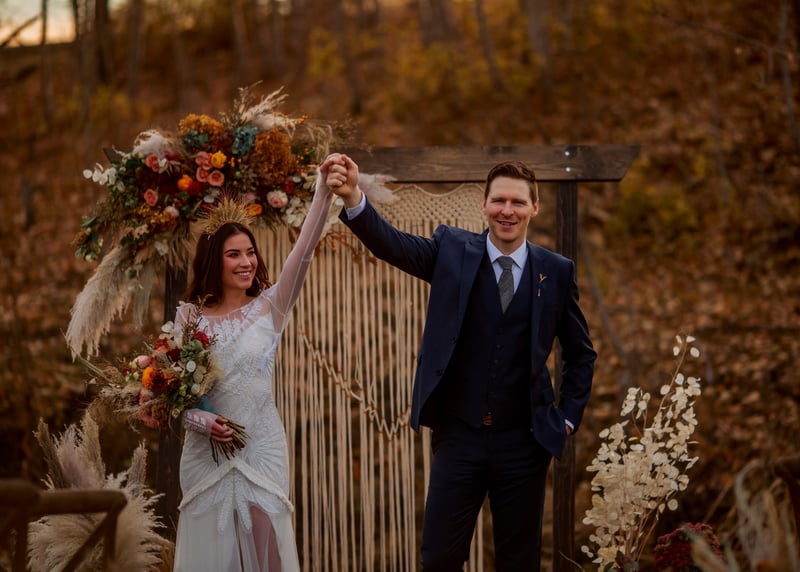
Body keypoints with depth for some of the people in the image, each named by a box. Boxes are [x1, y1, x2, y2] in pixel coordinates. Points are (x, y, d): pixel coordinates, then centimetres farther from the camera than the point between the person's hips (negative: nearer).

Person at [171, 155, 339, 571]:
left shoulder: (269, 307, 0)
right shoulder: (189, 315, 2)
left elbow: (303, 252, -13)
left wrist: (324, 192, -24)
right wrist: (201, 422, -16)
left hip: (262, 448, 0)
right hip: (206, 453, 1)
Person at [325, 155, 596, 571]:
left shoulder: (556, 271, 2)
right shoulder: (453, 252, -1)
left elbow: (581, 353, 13)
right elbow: (391, 244, -19)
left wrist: (568, 418, 5)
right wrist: (353, 198, -37)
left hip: (523, 442, 1)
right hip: (458, 437, -1)